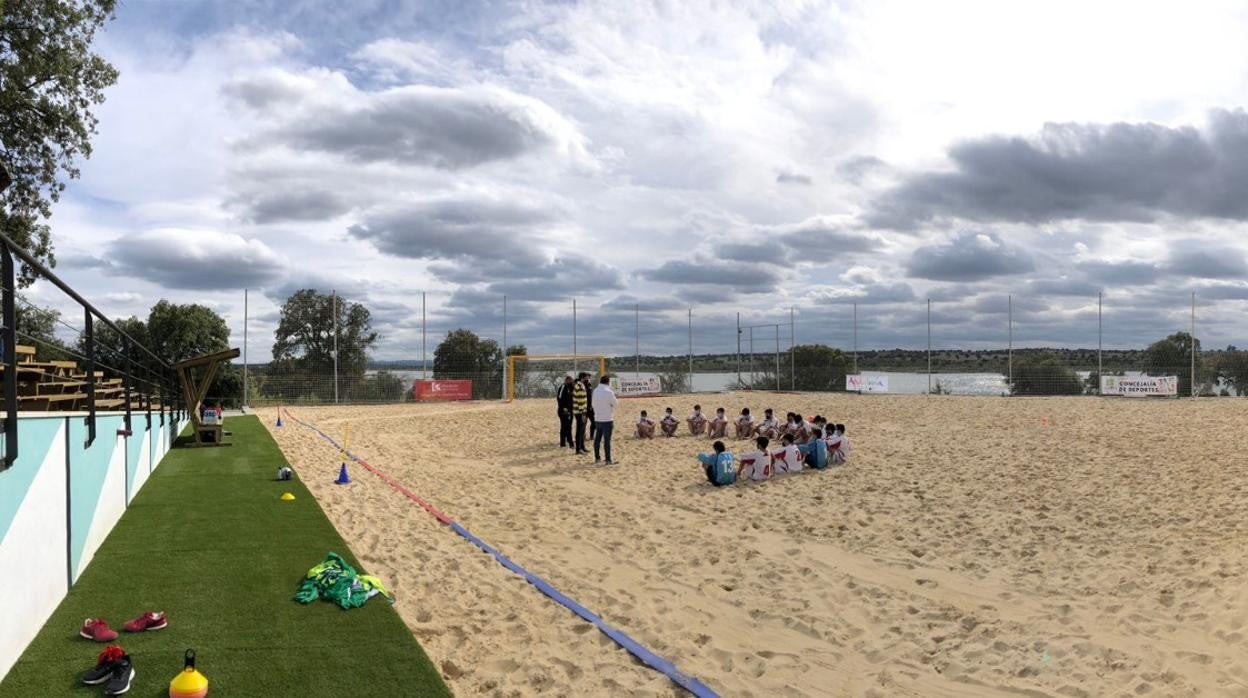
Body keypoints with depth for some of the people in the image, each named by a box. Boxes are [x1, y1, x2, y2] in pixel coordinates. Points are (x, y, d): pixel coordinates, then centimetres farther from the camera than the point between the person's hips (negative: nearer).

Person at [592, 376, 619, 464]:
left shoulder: (595, 391, 4)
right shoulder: (609, 392, -16)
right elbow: (615, 403, -6)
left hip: (597, 419, 6)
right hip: (607, 419, -6)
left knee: (597, 439, 14)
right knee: (607, 440, -3)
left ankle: (596, 458, 22)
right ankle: (608, 460, 0)